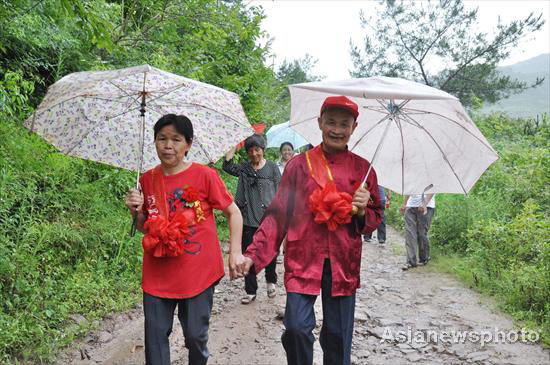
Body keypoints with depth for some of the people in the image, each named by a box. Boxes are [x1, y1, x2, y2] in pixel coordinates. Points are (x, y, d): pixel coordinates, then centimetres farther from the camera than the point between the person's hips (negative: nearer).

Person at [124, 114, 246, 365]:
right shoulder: (147, 180, 4)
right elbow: (144, 228, 14)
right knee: (155, 336, 8)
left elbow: (233, 213, -2)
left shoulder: (204, 175, -8)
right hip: (157, 276, 3)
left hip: (198, 274, -3)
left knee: (196, 335, 9)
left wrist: (235, 252, -10)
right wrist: (136, 211, -7)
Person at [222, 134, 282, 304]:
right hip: (248, 219, 2)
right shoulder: (243, 168, 8)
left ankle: (271, 281, 31)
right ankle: (250, 291, 18)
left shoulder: (272, 167, 3)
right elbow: (227, 165, -8)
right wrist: (236, 145, -2)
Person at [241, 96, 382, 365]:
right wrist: (253, 254, -8)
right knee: (296, 327, -9)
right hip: (303, 259, -1)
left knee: (338, 335, 9)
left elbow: (375, 218, 15)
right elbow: (278, 213, 1)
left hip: (344, 263, 2)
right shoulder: (299, 165, 3)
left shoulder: (362, 168, 7)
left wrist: (362, 211, -9)